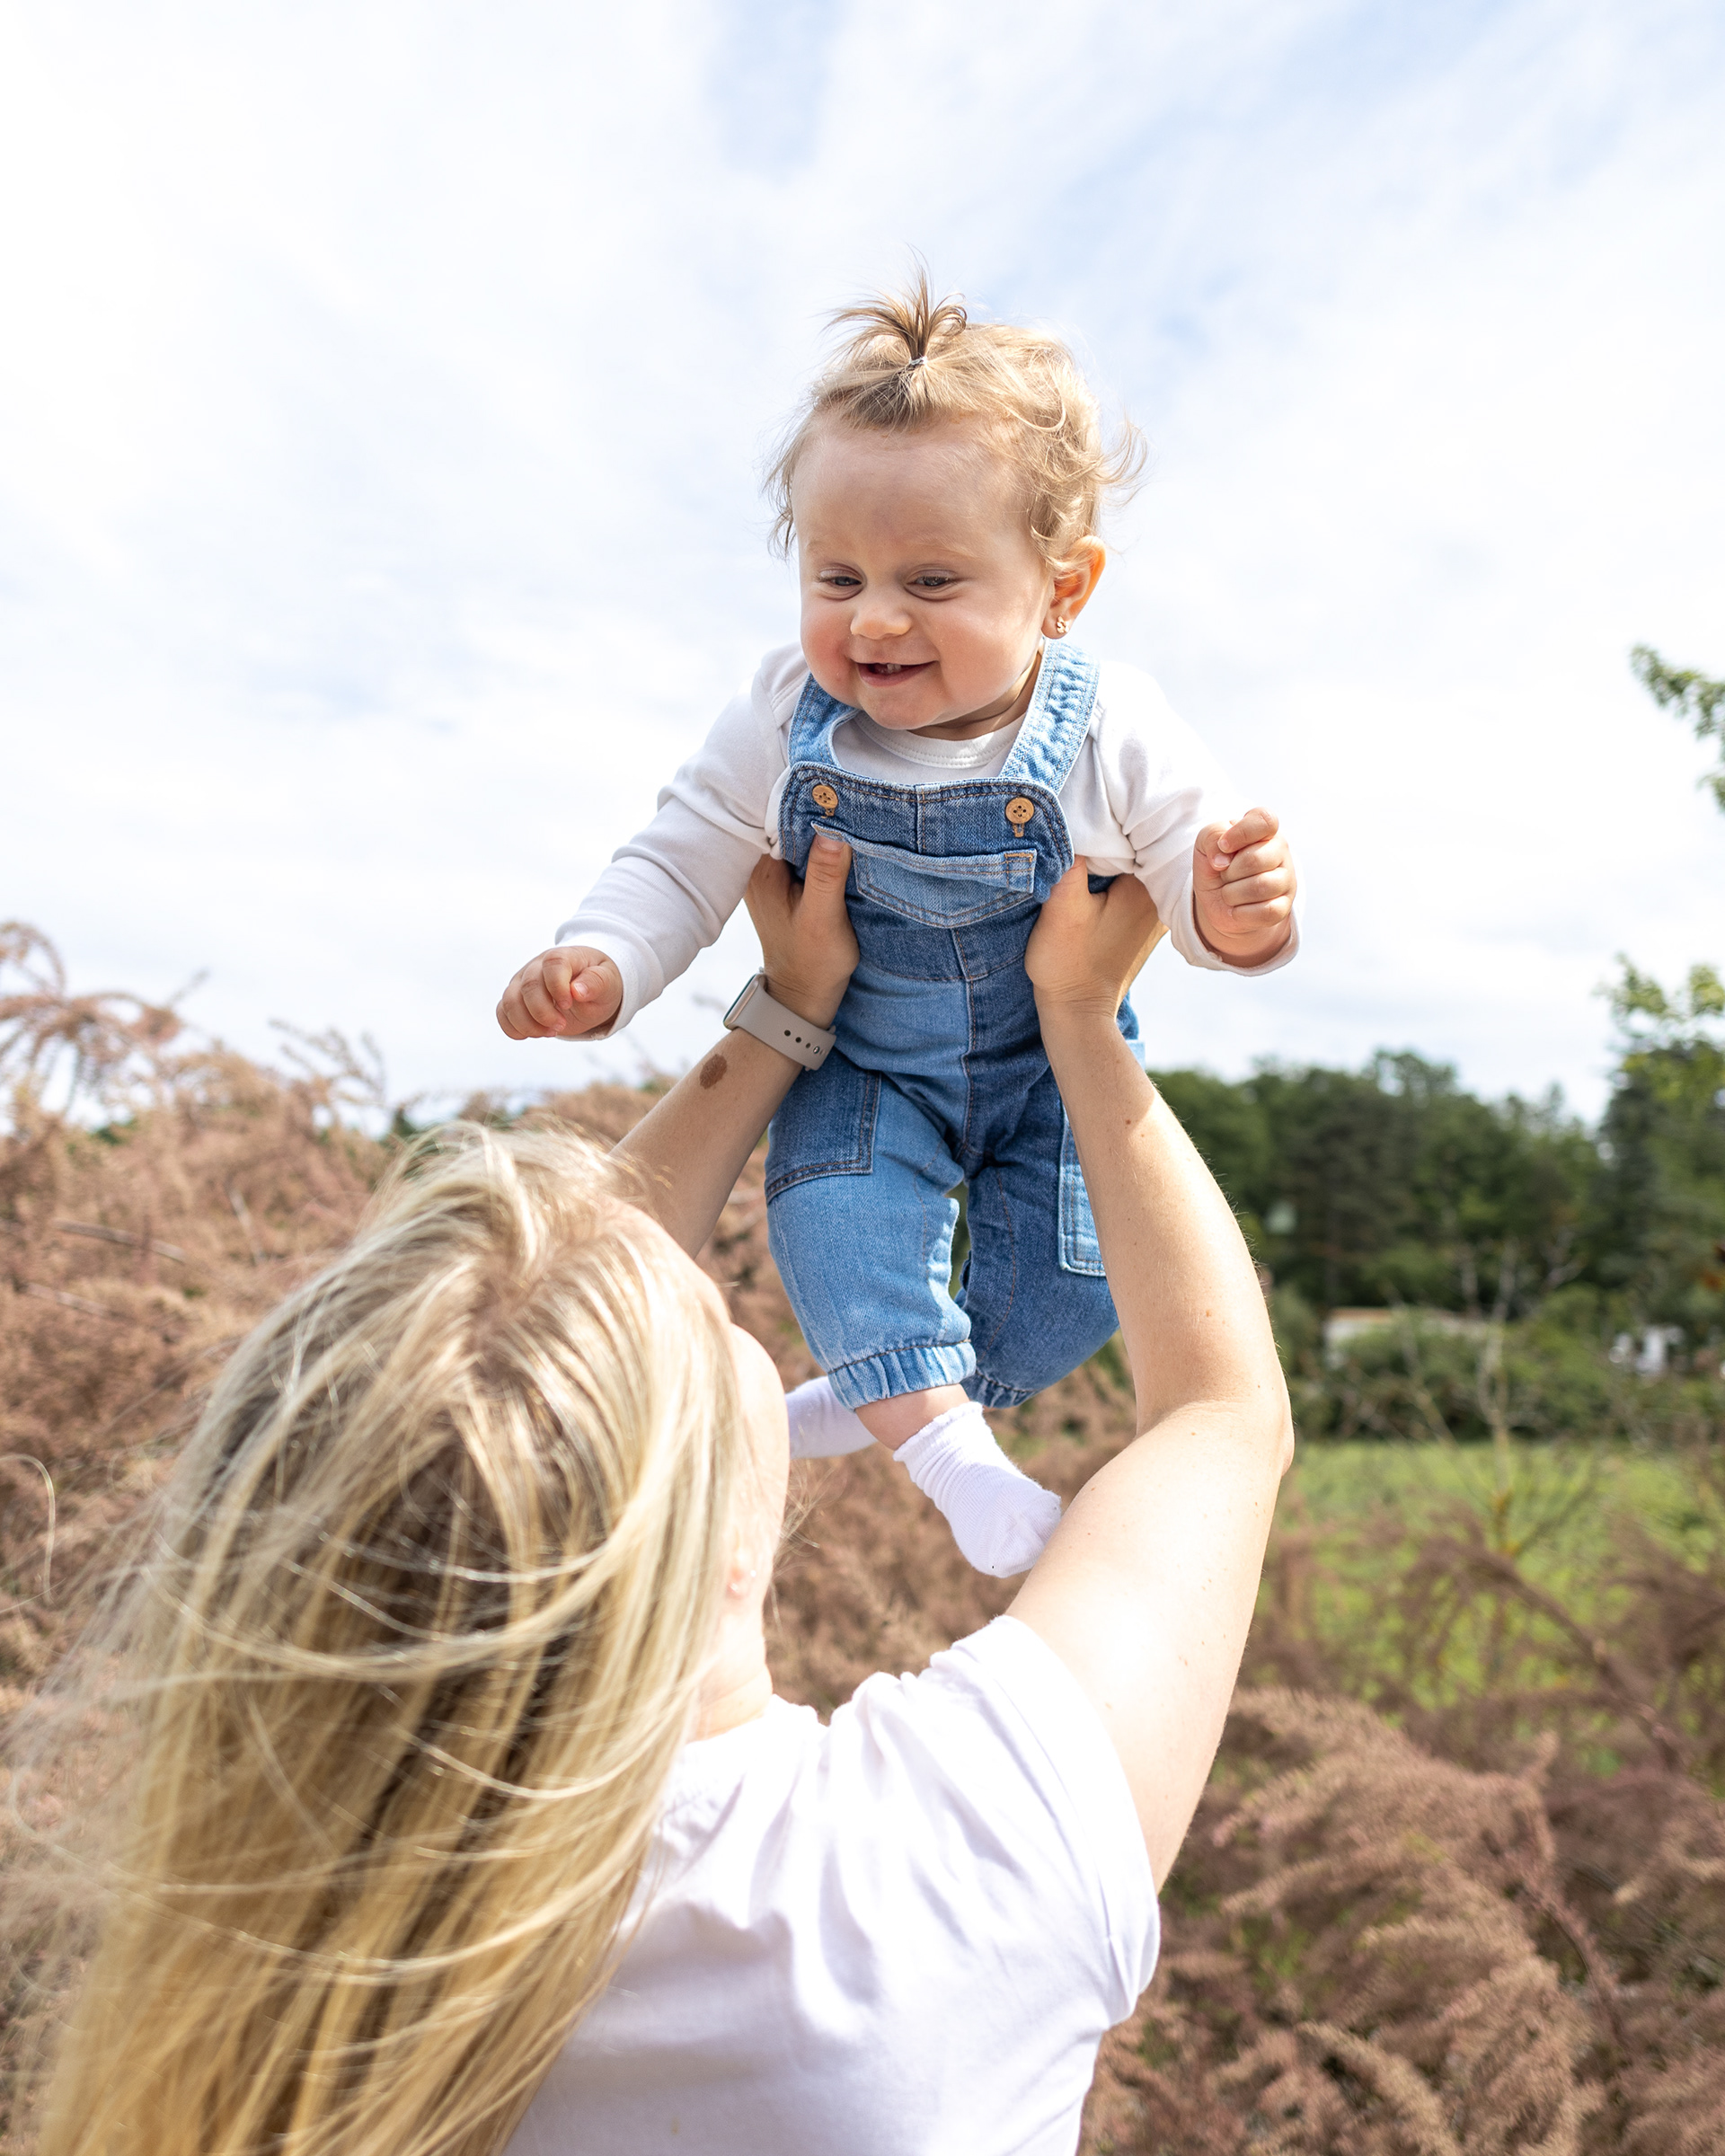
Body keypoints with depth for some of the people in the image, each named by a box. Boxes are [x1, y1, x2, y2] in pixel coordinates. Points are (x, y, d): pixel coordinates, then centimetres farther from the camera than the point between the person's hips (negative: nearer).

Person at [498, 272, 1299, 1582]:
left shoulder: (1115, 737, -22)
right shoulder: (787, 723, -19)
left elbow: (1200, 887, -14)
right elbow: (683, 865, -7)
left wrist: (1235, 917, -39)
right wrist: (598, 964, -25)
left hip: (1051, 1066, 1)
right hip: (862, 1065, 0)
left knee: (1069, 1284, -3)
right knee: (836, 1209, -26)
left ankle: (879, 1397, 23)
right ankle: (951, 1454, -10)